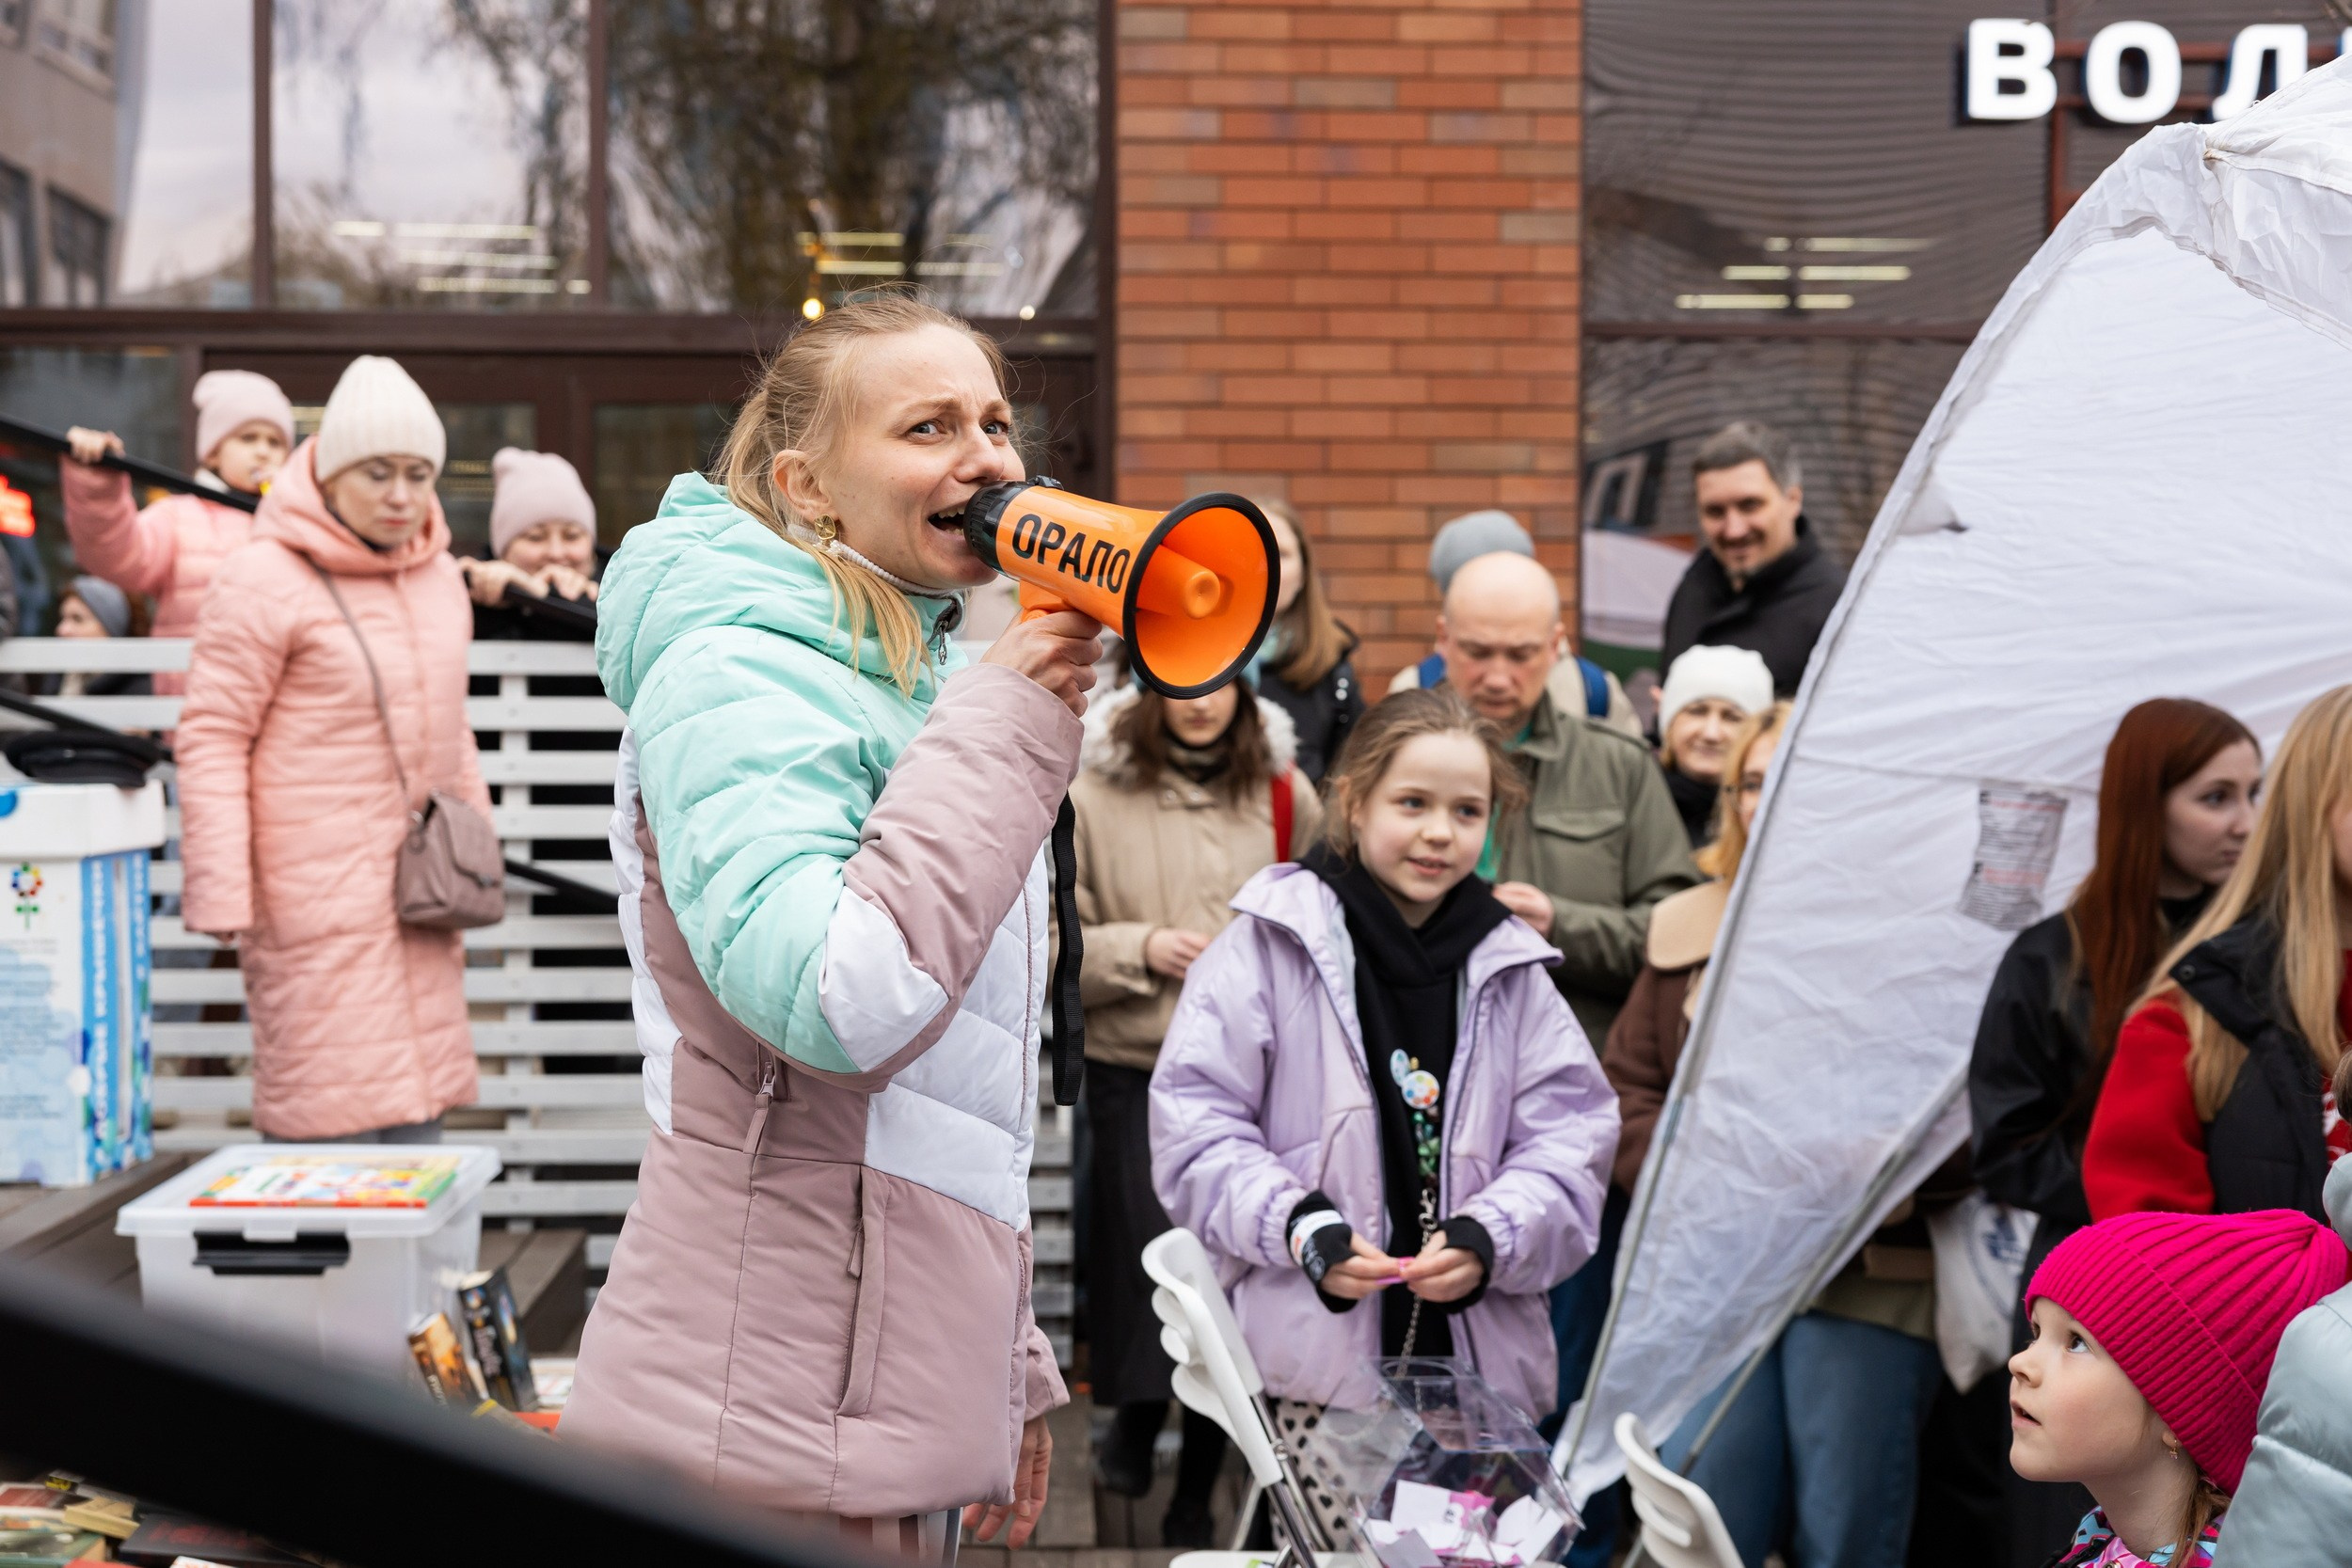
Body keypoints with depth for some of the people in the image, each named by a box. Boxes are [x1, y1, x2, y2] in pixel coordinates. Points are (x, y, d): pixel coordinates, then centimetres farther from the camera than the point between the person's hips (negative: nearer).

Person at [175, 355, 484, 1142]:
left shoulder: (436, 576, 12)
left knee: (420, 1103, 8)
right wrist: (221, 893, -17)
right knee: (336, 1106, -9)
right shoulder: (263, 581, -11)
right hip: (312, 891, -7)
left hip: (413, 888, 7)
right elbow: (212, 738, -12)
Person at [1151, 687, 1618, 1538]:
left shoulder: (1509, 967, 13)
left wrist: (1490, 1238, -9)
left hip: (1481, 1361, 3)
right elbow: (1195, 1125, -1)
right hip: (1316, 1359, -3)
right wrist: (1296, 1226, -15)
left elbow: (1571, 1139, 9)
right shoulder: (1270, 943, 2)